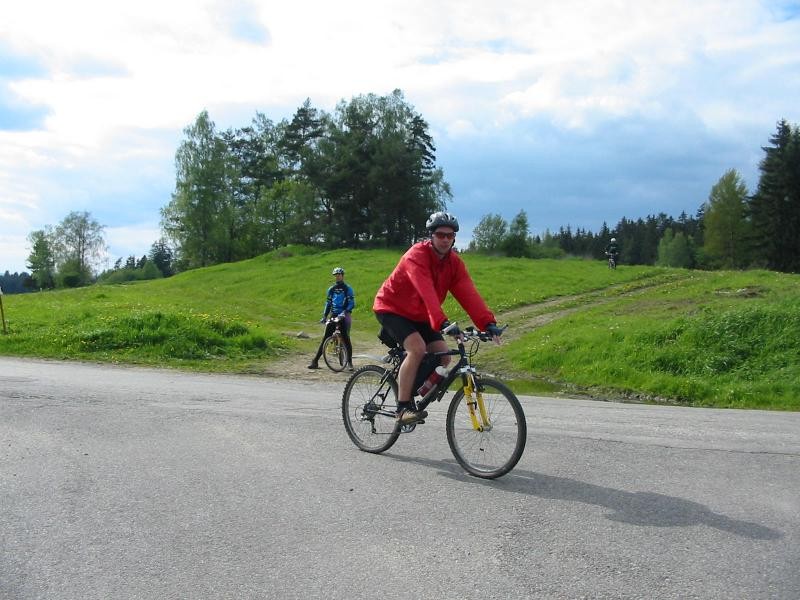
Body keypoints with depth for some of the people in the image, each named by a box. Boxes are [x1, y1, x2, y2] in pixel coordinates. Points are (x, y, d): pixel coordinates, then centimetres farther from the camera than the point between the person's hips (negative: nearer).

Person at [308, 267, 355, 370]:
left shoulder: (348, 289, 0)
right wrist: (324, 316, 5)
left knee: (346, 338, -8)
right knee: (325, 338, -1)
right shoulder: (331, 289, 14)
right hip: (333, 316, 4)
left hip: (343, 316, -4)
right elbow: (328, 303, 16)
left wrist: (345, 312, -24)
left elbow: (352, 304, -8)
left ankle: (349, 362, 4)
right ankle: (315, 361, -3)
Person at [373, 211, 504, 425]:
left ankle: (416, 395, 13)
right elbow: (427, 293, -41)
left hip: (418, 315, 7)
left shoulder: (454, 262, -7)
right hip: (391, 309, -7)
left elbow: (468, 294, -19)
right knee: (417, 348, -28)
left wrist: (488, 323, -32)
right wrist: (442, 323, -53)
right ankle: (403, 407, -18)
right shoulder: (417, 255, -27)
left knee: (443, 356, -7)